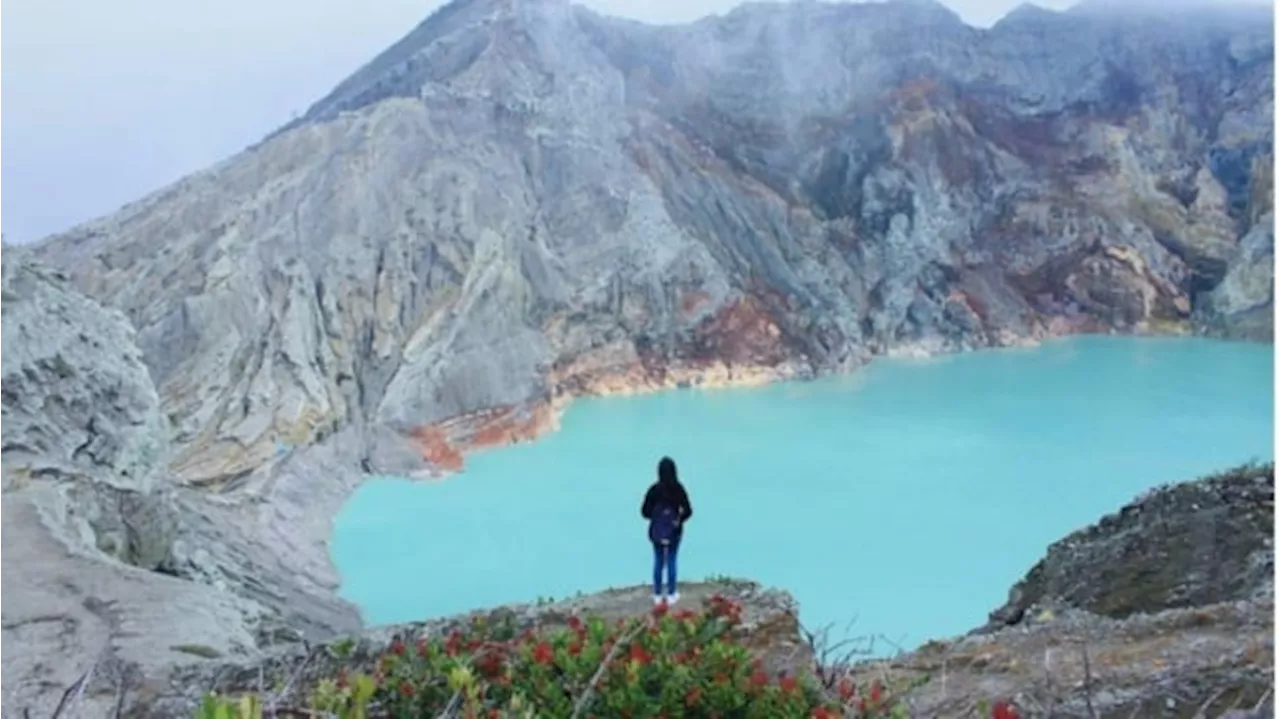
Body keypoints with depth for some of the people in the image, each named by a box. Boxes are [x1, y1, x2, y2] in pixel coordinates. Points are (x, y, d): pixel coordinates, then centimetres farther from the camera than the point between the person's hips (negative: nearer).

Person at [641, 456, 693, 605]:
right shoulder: (679, 489, -14)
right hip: (674, 531, 0)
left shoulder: (654, 489, -14)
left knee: (658, 562, 13)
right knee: (671, 562, 12)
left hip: (657, 531, 1)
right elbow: (688, 511, -12)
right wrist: (679, 518, 8)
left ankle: (658, 595, 21)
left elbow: (645, 512, -10)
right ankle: (671, 595, 20)